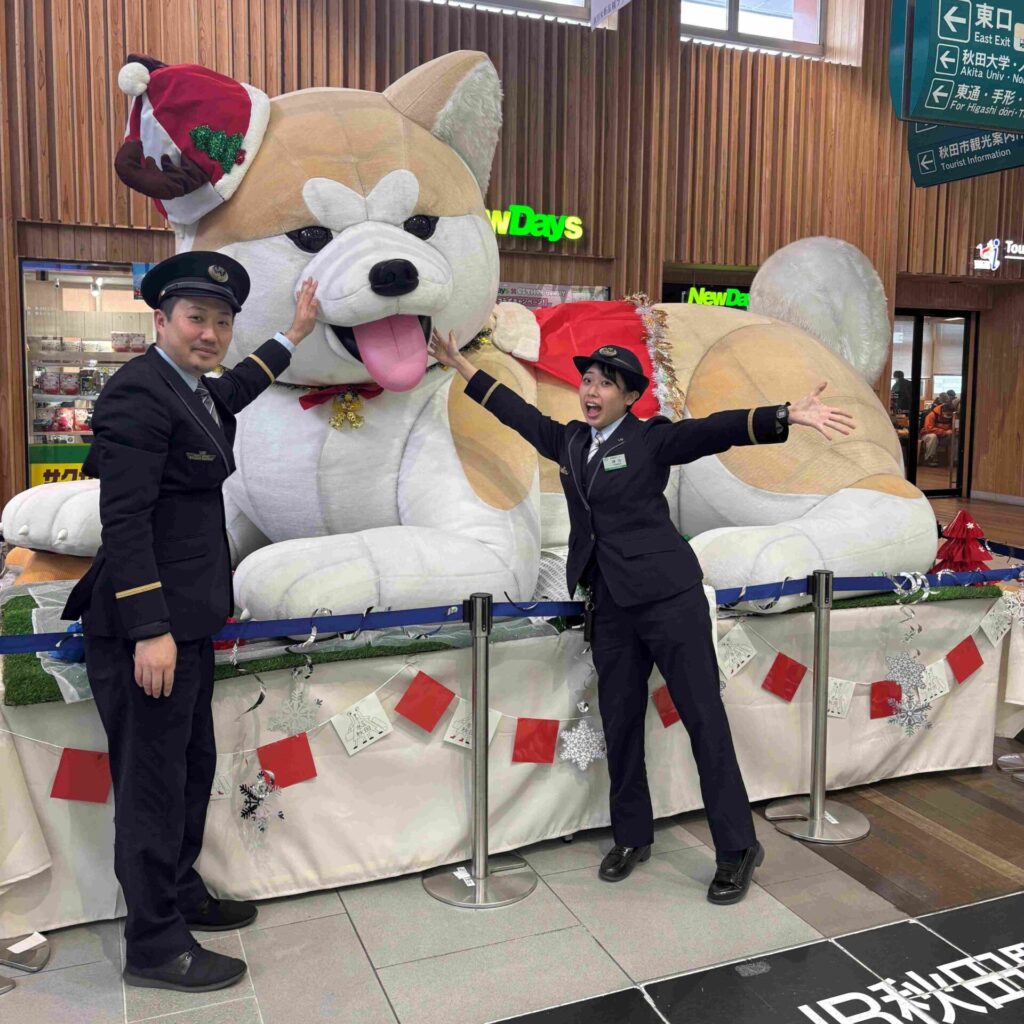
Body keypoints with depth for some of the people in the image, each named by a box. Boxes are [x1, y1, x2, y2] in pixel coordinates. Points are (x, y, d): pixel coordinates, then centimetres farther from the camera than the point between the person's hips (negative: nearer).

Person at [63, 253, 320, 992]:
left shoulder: (194, 391, 12)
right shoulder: (140, 392, -16)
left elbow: (227, 396, 37)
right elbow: (124, 518, -22)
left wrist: (292, 337, 42)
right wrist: (149, 632, -24)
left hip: (187, 620, 10)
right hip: (149, 627, -10)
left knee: (192, 768, 20)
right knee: (153, 783, 1)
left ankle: (182, 895, 38)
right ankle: (155, 946, 15)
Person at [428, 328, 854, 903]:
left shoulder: (651, 438, -5)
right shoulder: (568, 441, 12)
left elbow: (716, 429, -19)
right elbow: (518, 412, 24)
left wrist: (787, 416, -33)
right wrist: (462, 365, 31)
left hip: (668, 595, -6)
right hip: (611, 604, 6)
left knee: (704, 718, -2)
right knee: (619, 723, 12)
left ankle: (738, 848, 10)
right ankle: (633, 837, 29)